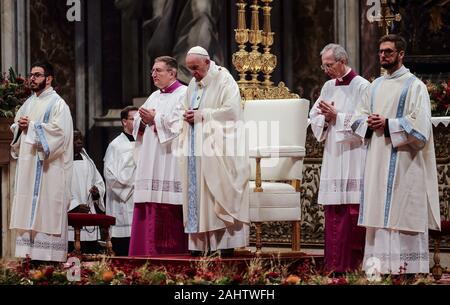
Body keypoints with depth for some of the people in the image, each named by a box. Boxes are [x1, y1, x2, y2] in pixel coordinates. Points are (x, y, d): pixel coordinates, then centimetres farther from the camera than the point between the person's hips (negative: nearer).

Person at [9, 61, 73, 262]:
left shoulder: (57, 104, -5)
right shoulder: (29, 104, 19)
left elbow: (59, 130, -17)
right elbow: (15, 128, 23)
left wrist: (31, 126, -10)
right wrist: (20, 125, -1)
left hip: (47, 168, -8)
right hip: (27, 166, 8)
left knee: (46, 210, -10)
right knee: (27, 207, 3)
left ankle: (48, 256, -10)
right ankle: (28, 251, 3)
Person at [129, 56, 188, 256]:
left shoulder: (183, 94, -2)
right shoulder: (154, 96, 22)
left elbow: (179, 123, -16)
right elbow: (138, 126, 19)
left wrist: (155, 118, -11)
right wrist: (143, 120, -2)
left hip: (169, 160, -8)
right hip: (150, 163, 8)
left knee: (169, 213, -11)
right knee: (148, 208, 2)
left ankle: (171, 252, -9)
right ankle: (147, 253, 2)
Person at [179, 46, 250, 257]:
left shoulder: (224, 81, -5)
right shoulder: (193, 85, 17)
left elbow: (231, 110, -16)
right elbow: (187, 110, 25)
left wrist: (202, 115, -16)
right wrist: (187, 115, 3)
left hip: (218, 148, -7)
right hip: (195, 149, 7)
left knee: (221, 194, -9)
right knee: (197, 196, 2)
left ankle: (227, 242, -9)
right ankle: (200, 243, 2)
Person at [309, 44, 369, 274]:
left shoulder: (362, 87, -6)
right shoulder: (328, 86, 14)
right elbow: (314, 116, 17)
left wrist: (337, 116, -13)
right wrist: (326, 117, -4)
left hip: (353, 157, -6)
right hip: (332, 157, 6)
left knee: (352, 211, -8)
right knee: (332, 211, 5)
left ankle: (353, 263, -4)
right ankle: (334, 264, 8)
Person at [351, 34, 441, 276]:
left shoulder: (414, 86, -4)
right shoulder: (376, 86, 16)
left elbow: (419, 123, -13)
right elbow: (359, 116, 16)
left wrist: (387, 125, -16)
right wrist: (370, 123, -6)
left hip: (402, 159, -6)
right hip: (377, 159, 6)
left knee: (402, 213, -7)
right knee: (379, 210, 4)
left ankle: (405, 266, -4)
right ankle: (378, 264, 6)